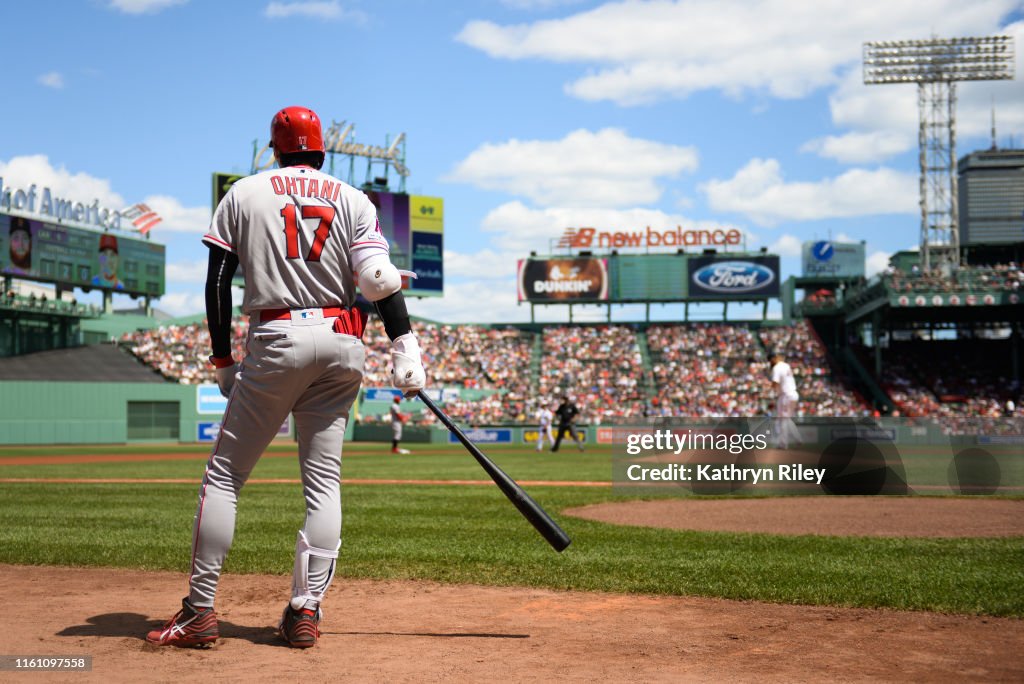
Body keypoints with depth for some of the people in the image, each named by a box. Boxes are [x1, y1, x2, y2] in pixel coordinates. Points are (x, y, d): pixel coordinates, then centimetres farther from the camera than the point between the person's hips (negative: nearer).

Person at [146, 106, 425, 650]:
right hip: (343, 344, 2)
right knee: (324, 480, 6)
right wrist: (405, 349, -6)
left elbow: (217, 283, 5)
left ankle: (199, 611, 1)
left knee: (223, 475, 4)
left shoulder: (244, 193, 10)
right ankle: (305, 612, 2)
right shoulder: (353, 199, 12)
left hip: (276, 340, -2)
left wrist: (222, 361, 10)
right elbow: (380, 278, -3)